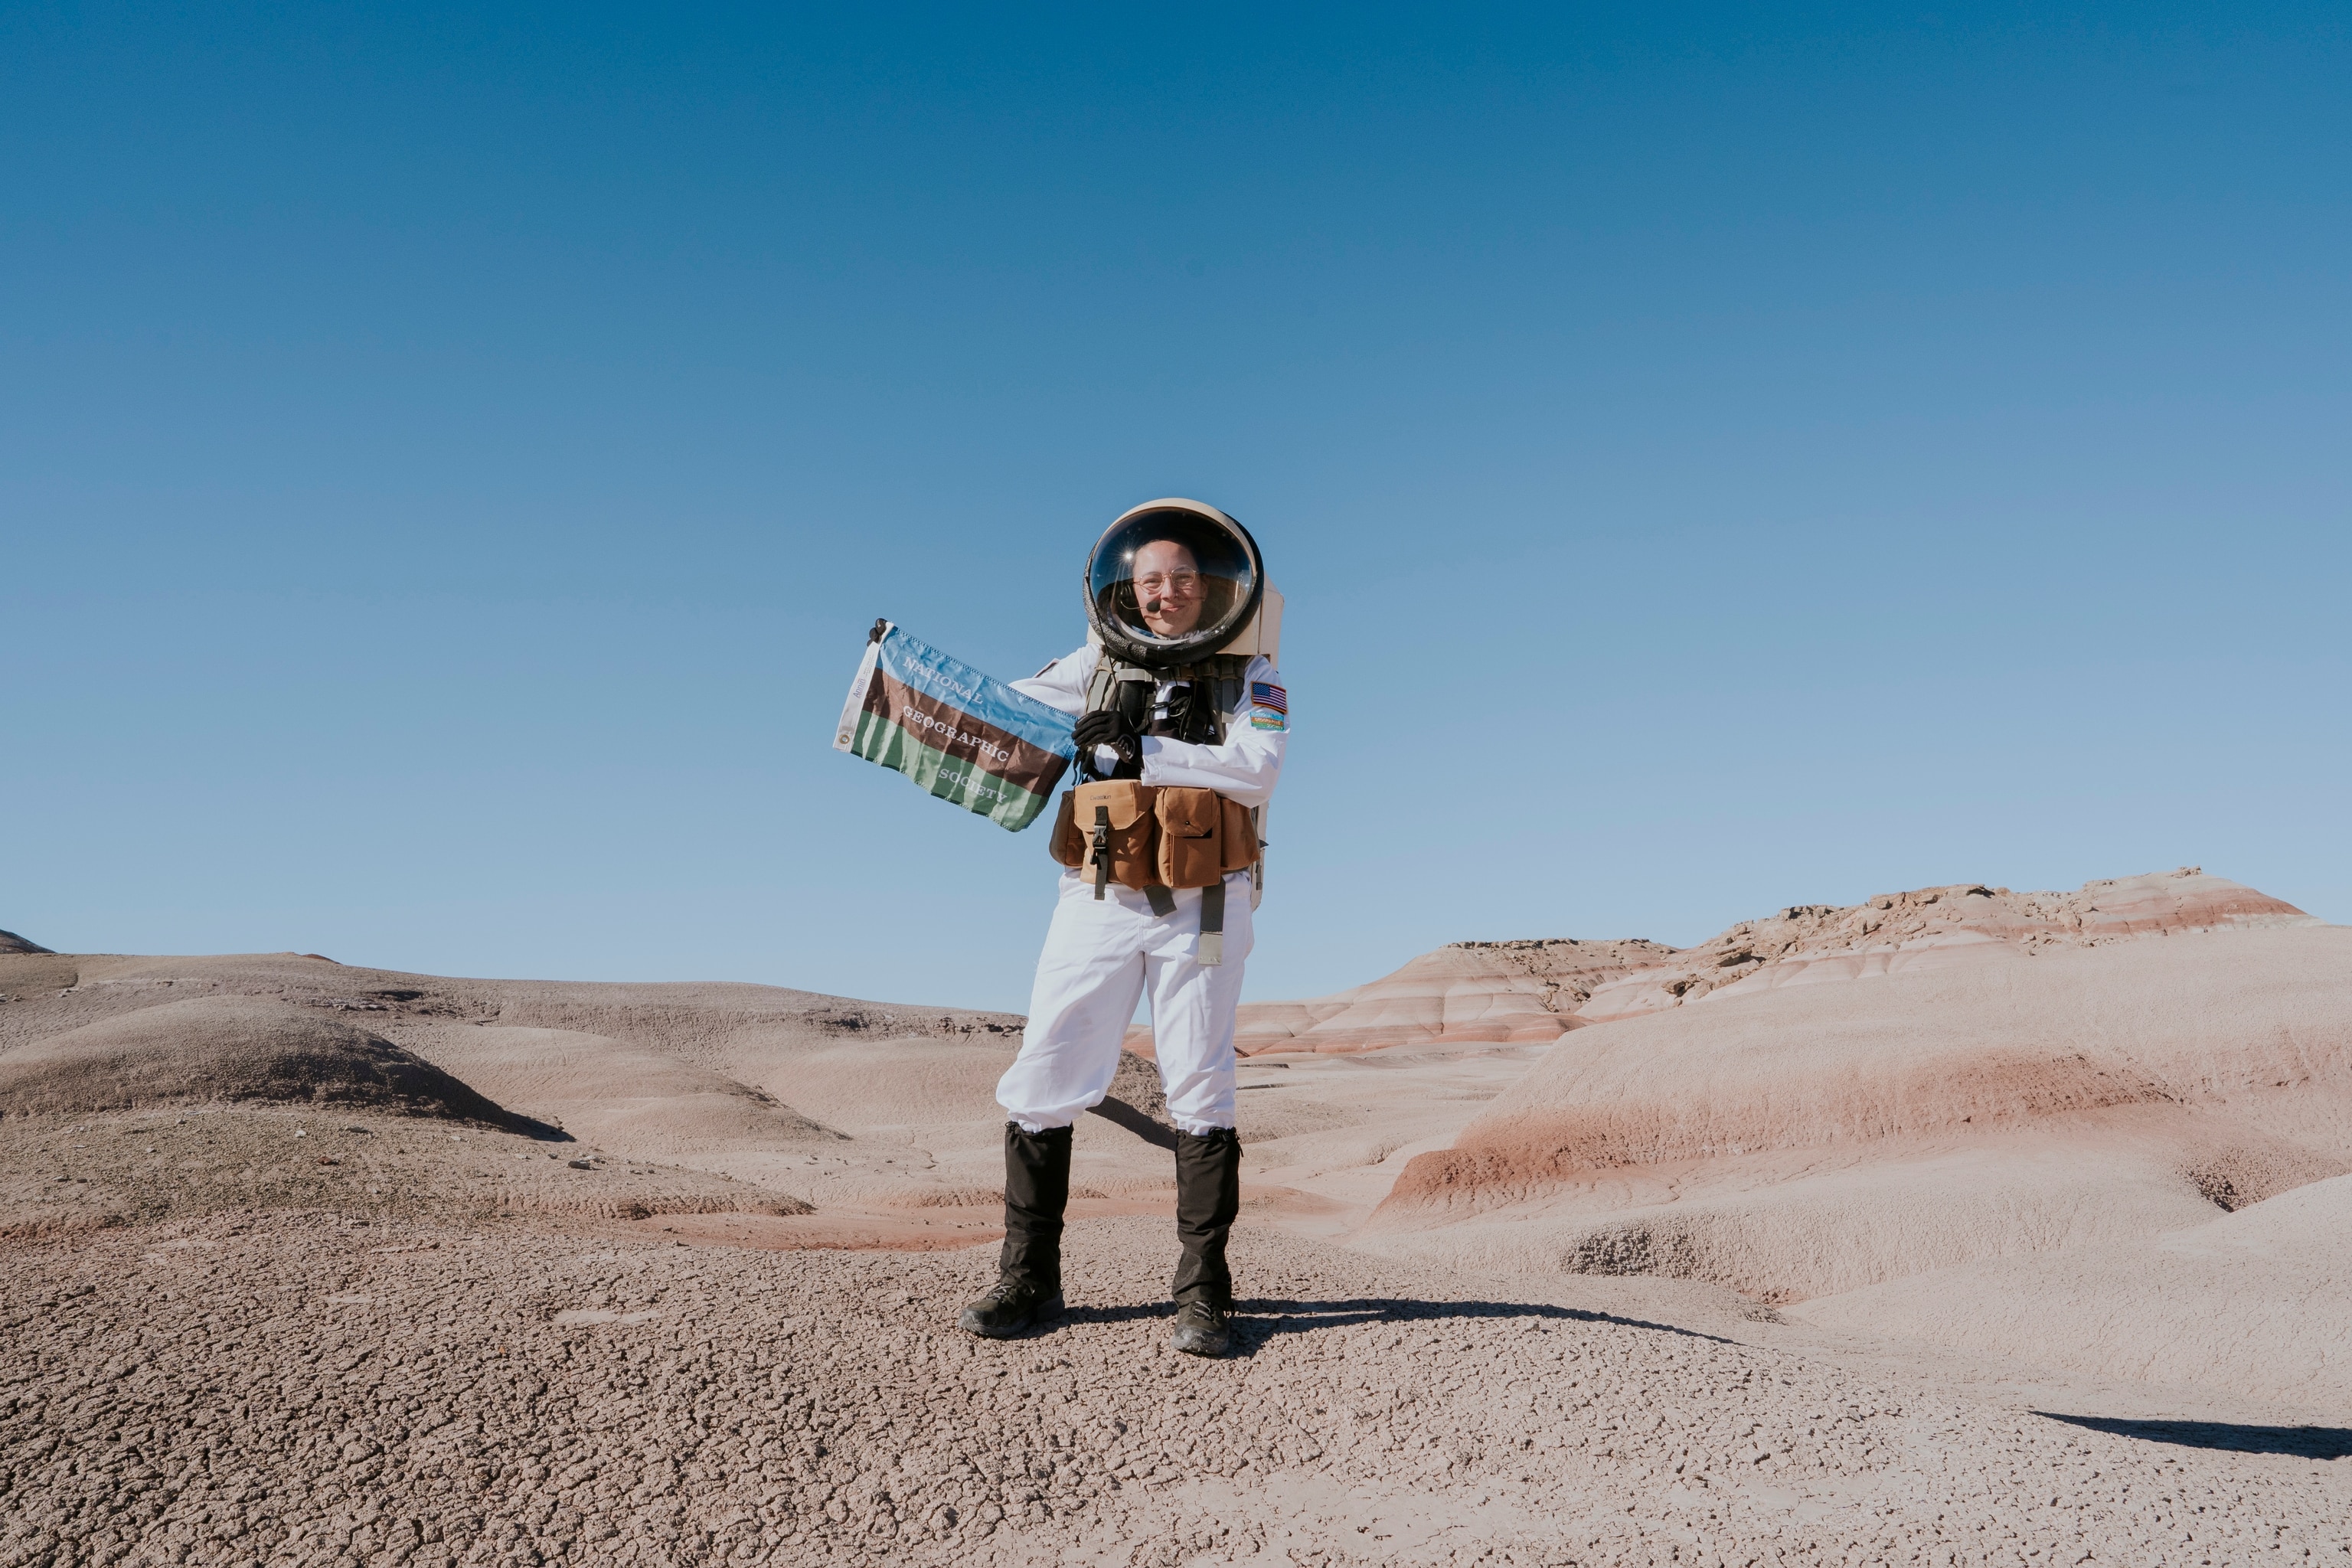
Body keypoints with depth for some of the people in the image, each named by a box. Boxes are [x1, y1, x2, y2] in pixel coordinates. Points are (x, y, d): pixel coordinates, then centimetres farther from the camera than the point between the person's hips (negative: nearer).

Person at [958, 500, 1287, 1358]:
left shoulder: (1252, 679, 1)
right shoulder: (1098, 667, 9)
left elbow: (1253, 773, -17)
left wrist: (1140, 751, -22)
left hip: (1199, 910, -2)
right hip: (1096, 905, 3)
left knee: (1200, 1093, 1)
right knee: (1042, 1085, 1)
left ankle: (1203, 1295, 10)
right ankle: (1029, 1279, 13)